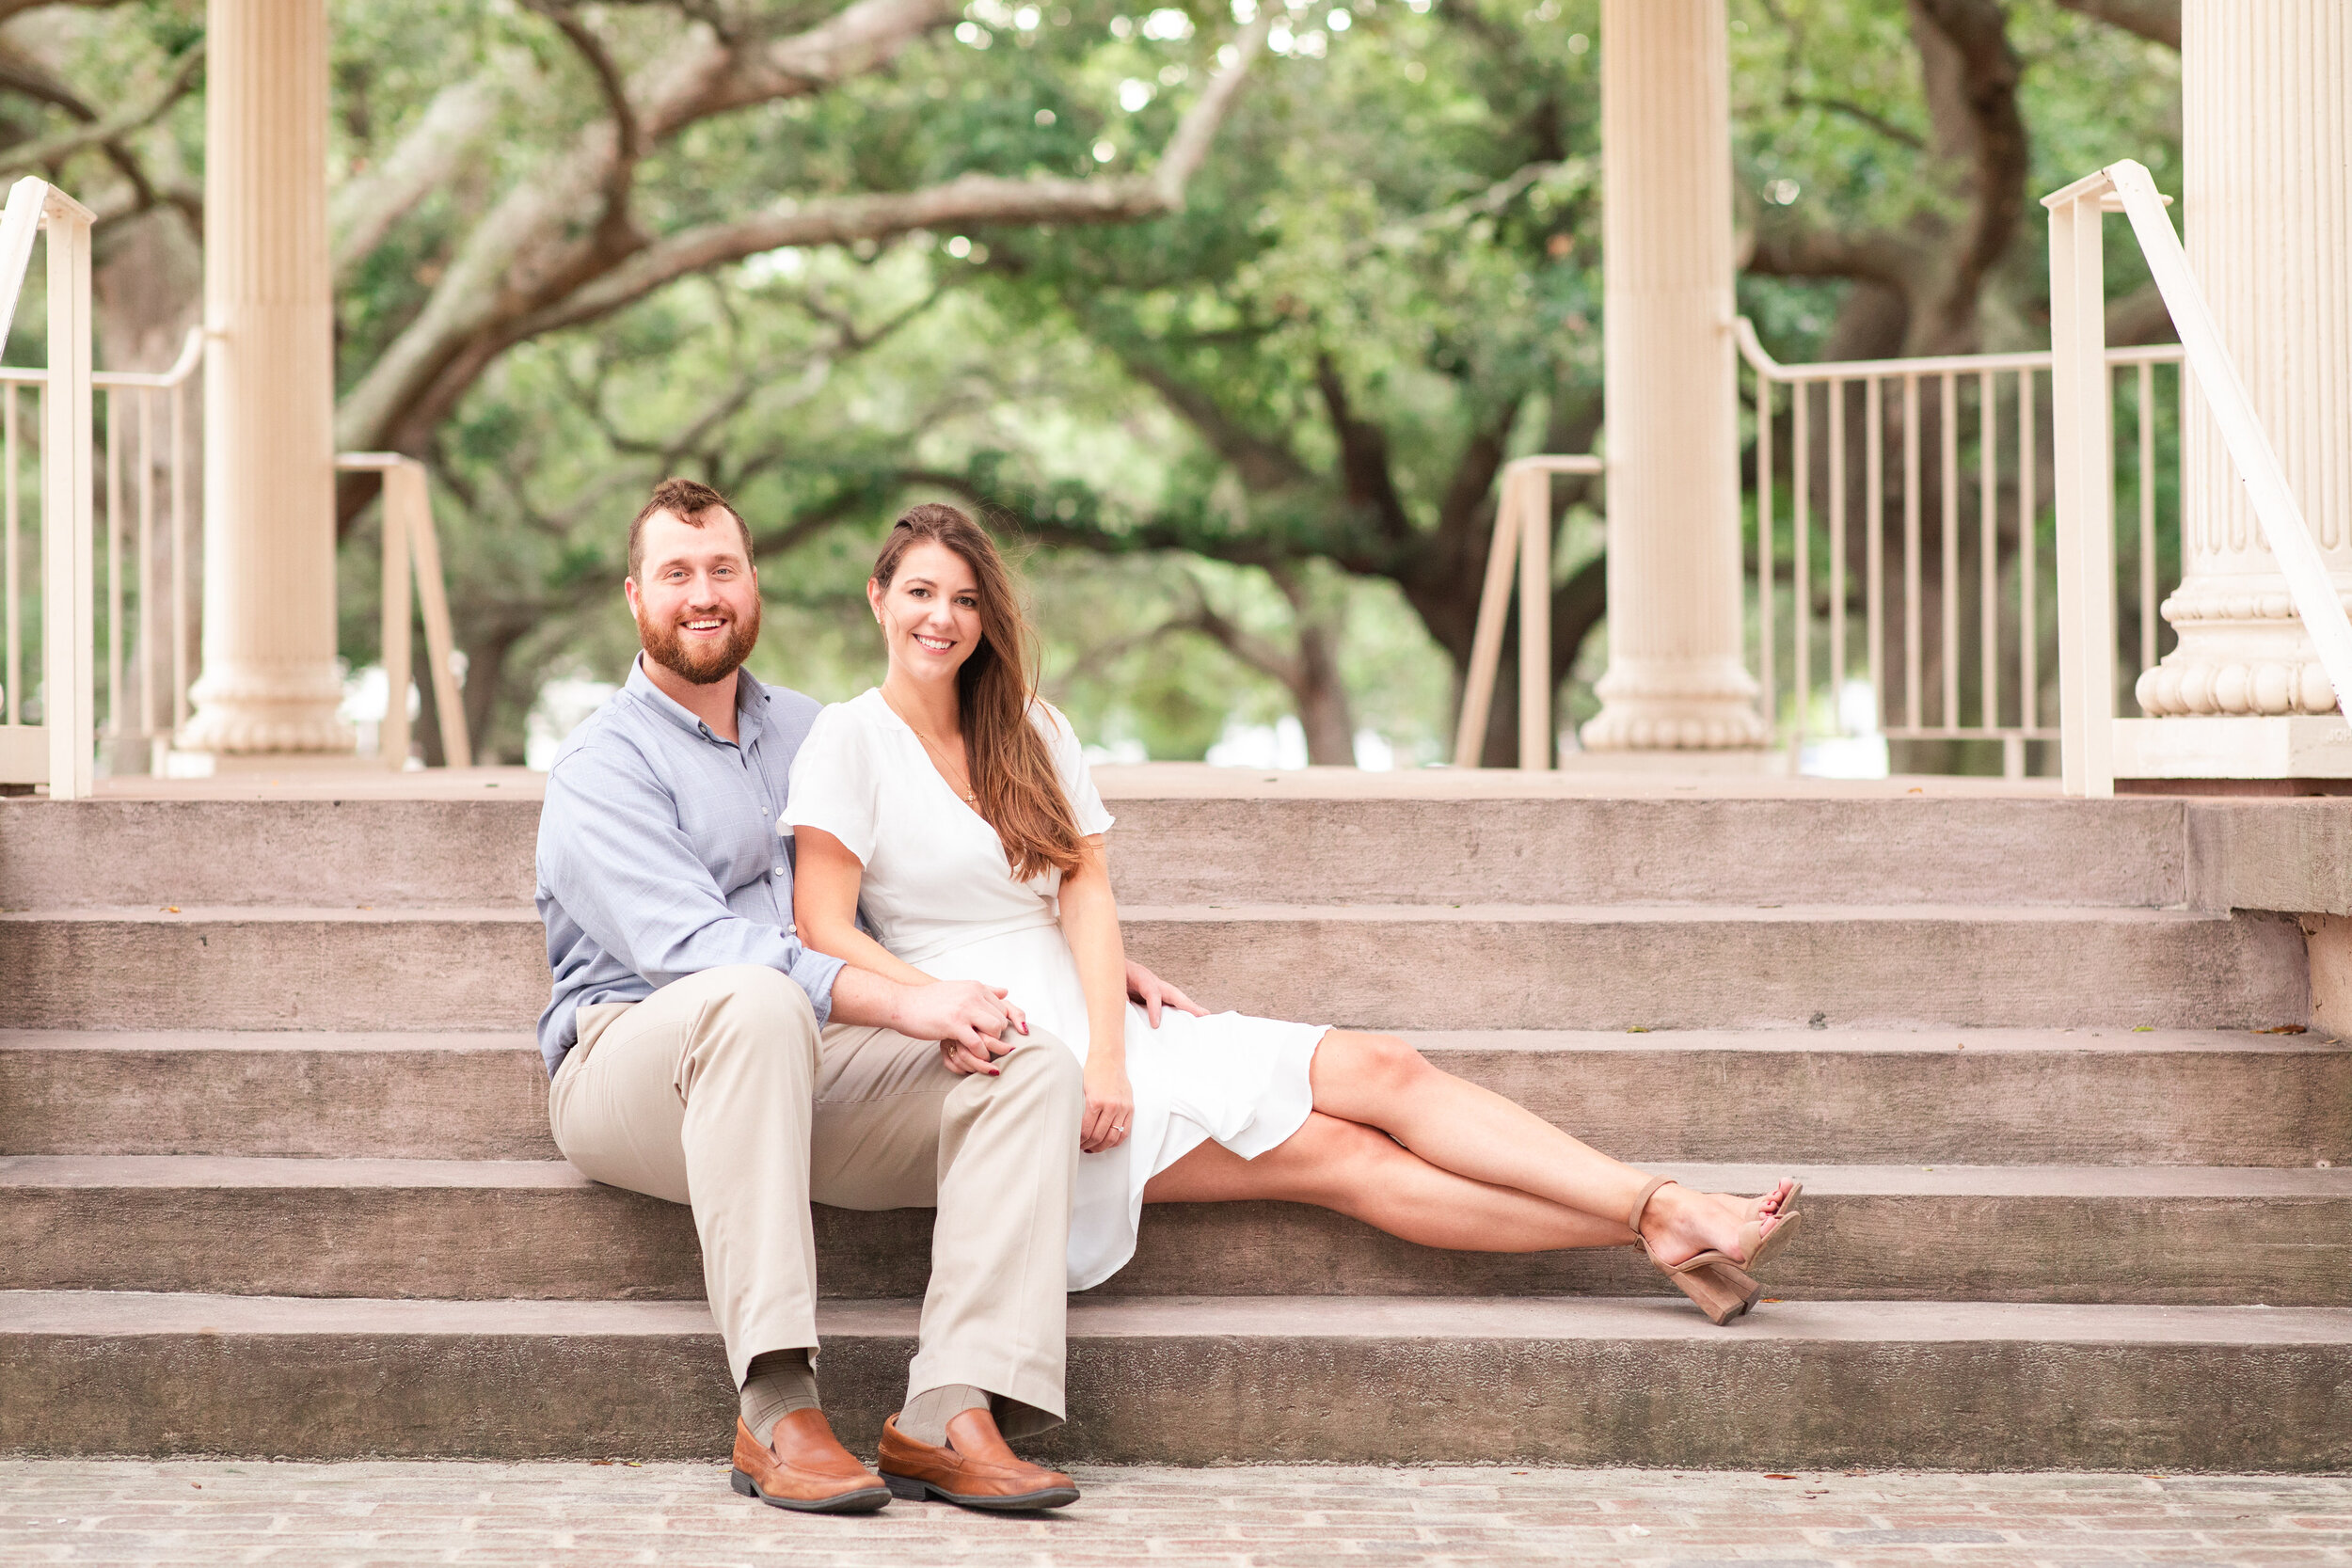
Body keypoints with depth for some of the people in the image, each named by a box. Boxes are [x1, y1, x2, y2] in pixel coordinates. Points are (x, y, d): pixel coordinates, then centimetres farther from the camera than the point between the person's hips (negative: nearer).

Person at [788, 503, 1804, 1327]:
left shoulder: (1026, 732, 15)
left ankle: (1672, 1217, -19)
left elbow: (1084, 891, 4)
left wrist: (1107, 1050, -13)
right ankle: (1658, 1227, -23)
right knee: (1343, 1157, -16)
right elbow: (825, 930, -12)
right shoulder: (851, 740, -3)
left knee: (1383, 1070, -11)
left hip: (1096, 1030, 6)